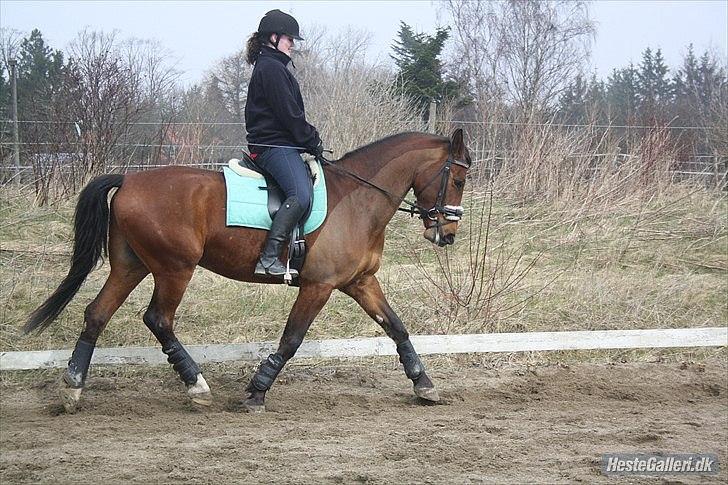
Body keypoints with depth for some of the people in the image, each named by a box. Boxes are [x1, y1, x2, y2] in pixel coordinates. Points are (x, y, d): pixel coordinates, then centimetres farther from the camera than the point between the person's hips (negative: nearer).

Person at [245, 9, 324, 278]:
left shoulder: (269, 67, 23)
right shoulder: (271, 68, -10)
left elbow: (290, 112, 25)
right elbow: (289, 114, -15)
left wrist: (311, 138, 15)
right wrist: (313, 142, -6)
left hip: (275, 144, 12)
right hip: (275, 145, -12)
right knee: (300, 194, -29)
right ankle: (269, 258, -35)